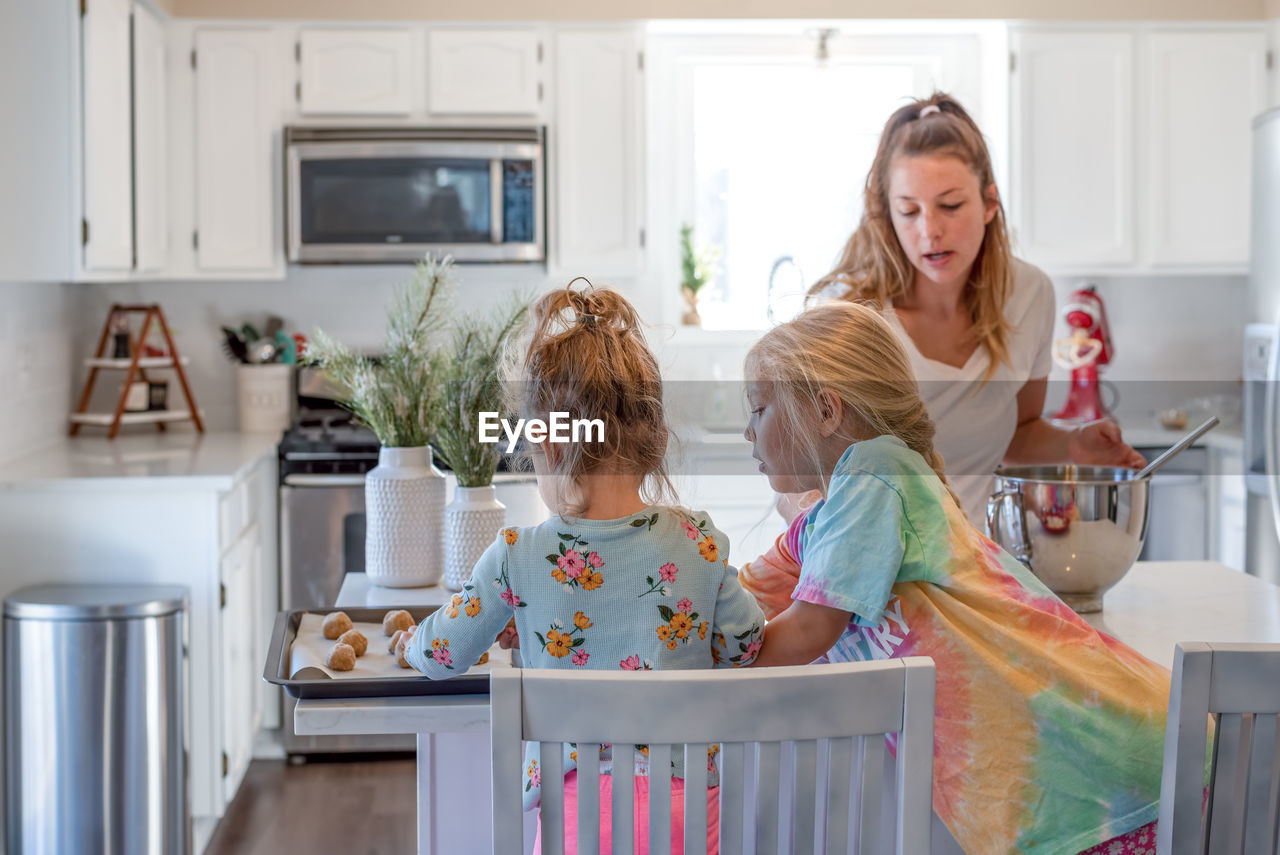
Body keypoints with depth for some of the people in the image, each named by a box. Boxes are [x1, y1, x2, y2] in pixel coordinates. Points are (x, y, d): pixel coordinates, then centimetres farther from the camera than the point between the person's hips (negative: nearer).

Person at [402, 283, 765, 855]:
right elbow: (748, 650, 9)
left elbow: (440, 657, 7)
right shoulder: (699, 543, -3)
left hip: (576, 804, -1)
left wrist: (413, 643, 32)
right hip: (690, 799, 2)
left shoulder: (516, 558, -6)